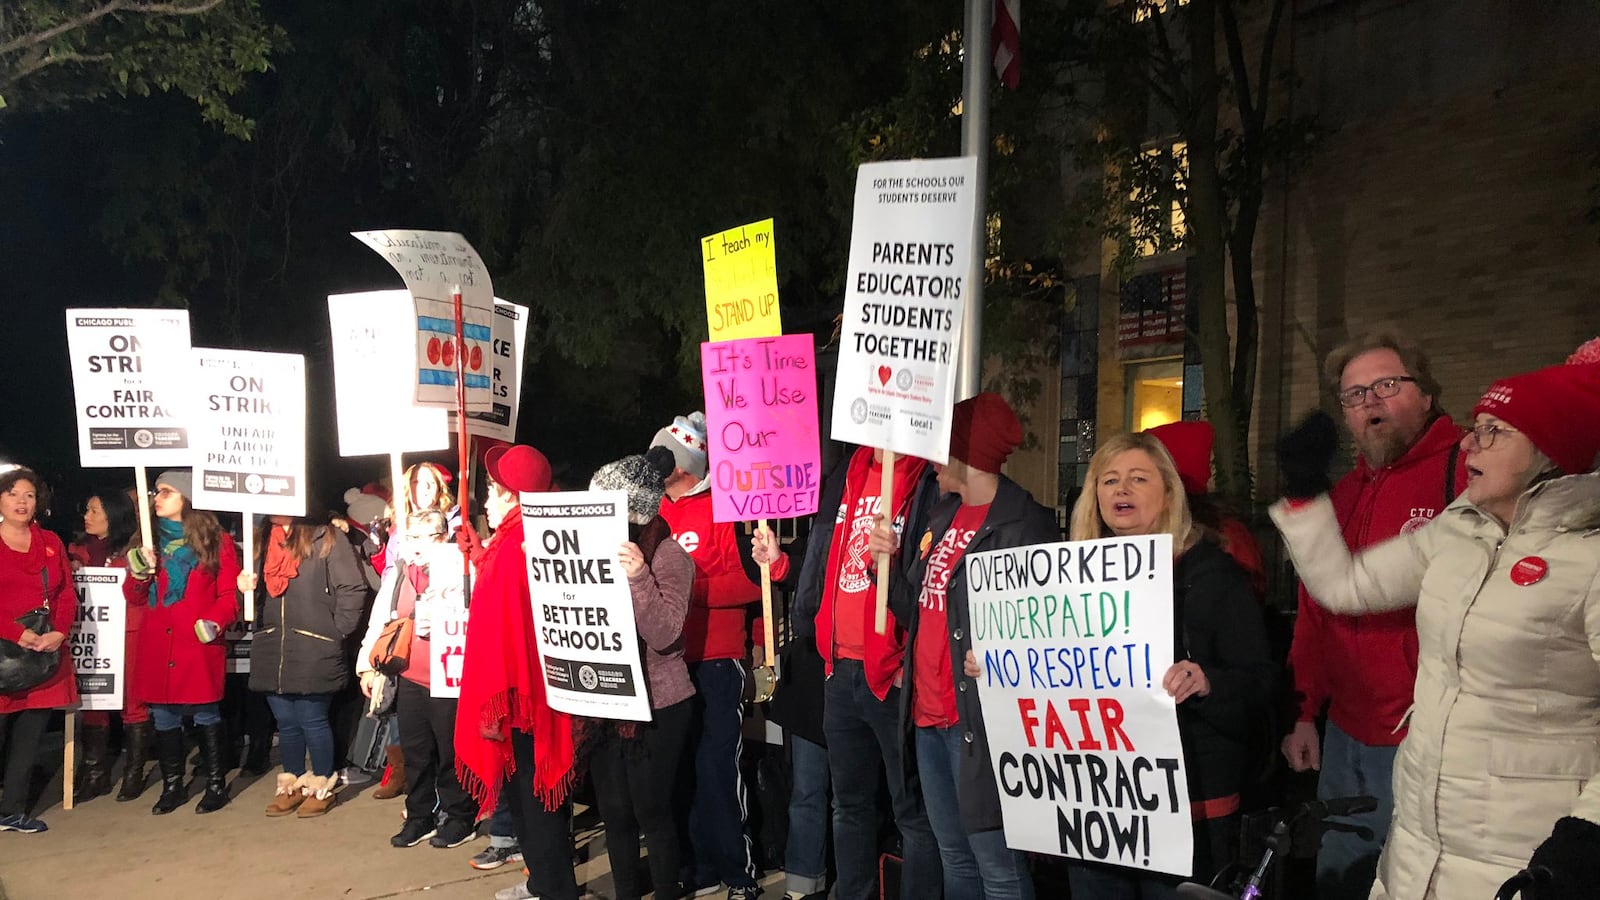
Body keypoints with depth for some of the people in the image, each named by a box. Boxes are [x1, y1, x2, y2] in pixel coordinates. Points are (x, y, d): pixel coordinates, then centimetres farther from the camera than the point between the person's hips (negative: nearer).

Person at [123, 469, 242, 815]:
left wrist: (214, 621, -20)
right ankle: (172, 785, 23)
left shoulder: (217, 541, 0)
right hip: (157, 646, 4)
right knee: (163, 717, 10)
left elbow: (231, 594, -3)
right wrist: (138, 573, -8)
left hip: (200, 644, -4)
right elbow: (134, 596, 12)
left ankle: (216, 783, 15)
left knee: (206, 714, 2)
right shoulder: (150, 539, 12)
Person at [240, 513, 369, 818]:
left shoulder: (326, 538, -9)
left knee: (312, 720, 1)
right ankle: (292, 784, 28)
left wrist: (334, 633, -9)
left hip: (314, 653, -6)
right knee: (286, 721, 14)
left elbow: (353, 589, -12)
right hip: (270, 652, 6)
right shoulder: (263, 538, 13)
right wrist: (246, 587, 0)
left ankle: (323, 786, 17)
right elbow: (256, 590, 22)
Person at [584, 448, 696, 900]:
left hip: (657, 707, -6)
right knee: (614, 812, 13)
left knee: (652, 811, 3)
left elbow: (664, 634, -20)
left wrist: (638, 577, -33)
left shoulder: (669, 556, -12)